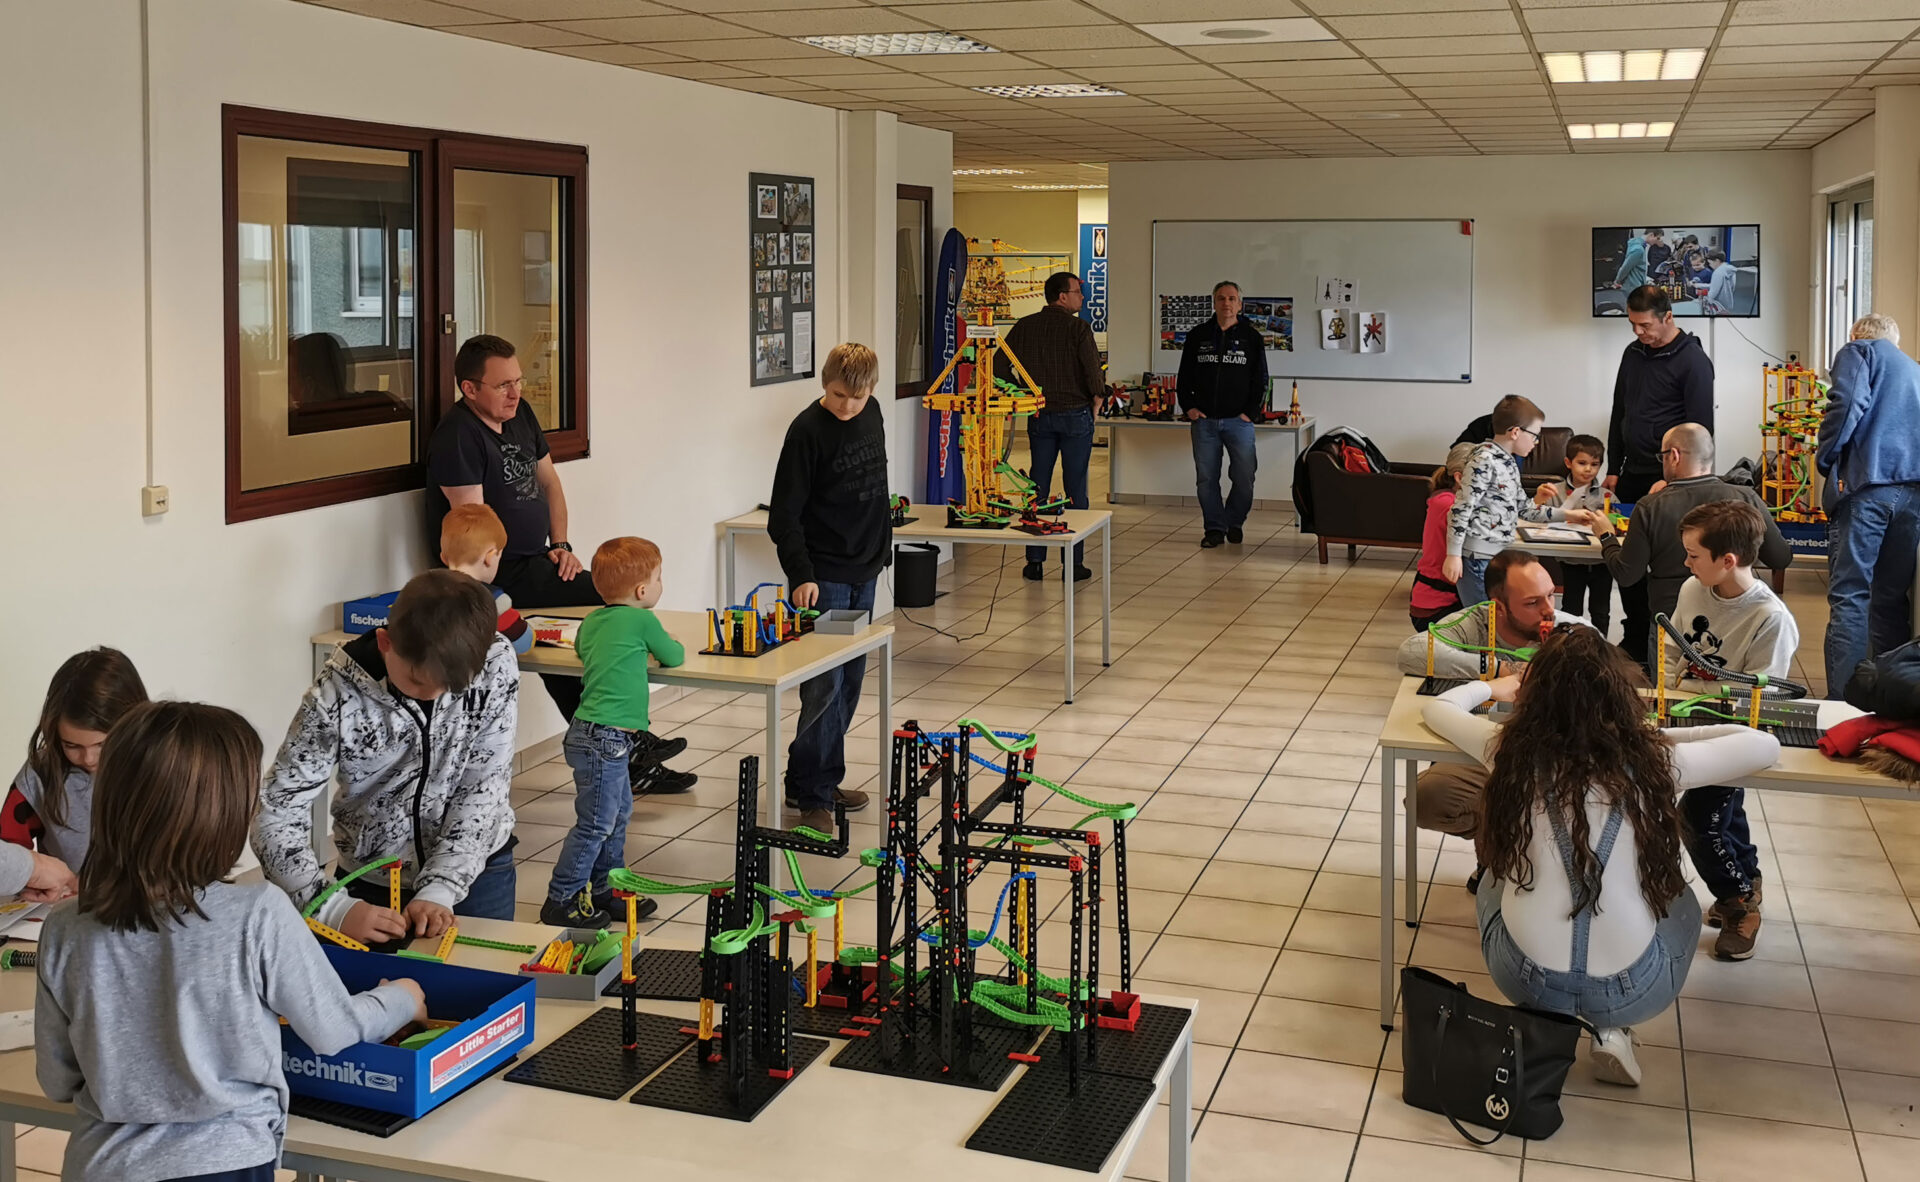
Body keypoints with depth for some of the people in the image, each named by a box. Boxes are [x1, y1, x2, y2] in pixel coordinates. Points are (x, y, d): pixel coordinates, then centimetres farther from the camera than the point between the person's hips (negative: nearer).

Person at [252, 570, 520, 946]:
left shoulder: (494, 663, -21)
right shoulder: (337, 697, -26)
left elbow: (485, 785, -17)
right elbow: (275, 819, -22)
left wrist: (440, 889, -25)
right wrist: (336, 909, -35)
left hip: (475, 862, 1)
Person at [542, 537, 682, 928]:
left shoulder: (592, 622, 10)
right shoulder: (642, 620, -12)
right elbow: (673, 657, 2)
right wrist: (677, 647, 25)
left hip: (590, 734, 9)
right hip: (604, 740, -9)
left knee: (618, 812, 19)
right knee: (595, 823, -3)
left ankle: (606, 889, 28)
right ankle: (561, 901, 2)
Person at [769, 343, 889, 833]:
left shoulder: (871, 414, 5)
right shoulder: (808, 430, -15)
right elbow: (784, 513, -15)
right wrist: (802, 576, -24)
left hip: (862, 571, 7)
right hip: (822, 576, -7)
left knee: (849, 679, 11)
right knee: (825, 685, -9)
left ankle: (820, 779, 22)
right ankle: (810, 793, 1)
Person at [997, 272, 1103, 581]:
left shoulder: (1024, 327, 3)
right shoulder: (1078, 328, -11)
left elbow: (999, 367, 2)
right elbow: (1093, 368, -19)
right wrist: (1097, 396, -2)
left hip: (1039, 416, 4)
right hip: (1075, 414, -4)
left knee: (1038, 486, 9)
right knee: (1075, 488, 3)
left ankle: (1035, 561, 10)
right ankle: (1073, 563, 5)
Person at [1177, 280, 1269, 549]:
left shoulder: (1251, 338, 5)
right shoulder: (1197, 336, 8)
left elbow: (1260, 381, 6)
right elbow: (1184, 377, 12)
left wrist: (1250, 412, -4)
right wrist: (1188, 407, 0)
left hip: (1238, 421, -1)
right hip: (1204, 420, 1)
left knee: (1244, 478, -4)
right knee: (1206, 479, 2)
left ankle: (1234, 522, 17)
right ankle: (1214, 528, 12)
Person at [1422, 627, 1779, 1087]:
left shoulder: (1513, 750, -5)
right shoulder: (1653, 761, -7)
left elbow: (1436, 707, 15)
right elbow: (1766, 745, 7)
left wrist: (1489, 687, 34)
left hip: (1525, 978, 1)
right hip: (1630, 991, -1)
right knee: (1681, 901, 31)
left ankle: (1540, 1017, 16)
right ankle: (1614, 1029, 14)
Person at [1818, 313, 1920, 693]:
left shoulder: (1858, 352, 10)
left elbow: (1847, 403, -9)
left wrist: (1825, 458, 0)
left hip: (1867, 483, -6)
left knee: (1849, 596, -8)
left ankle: (1842, 701, -16)